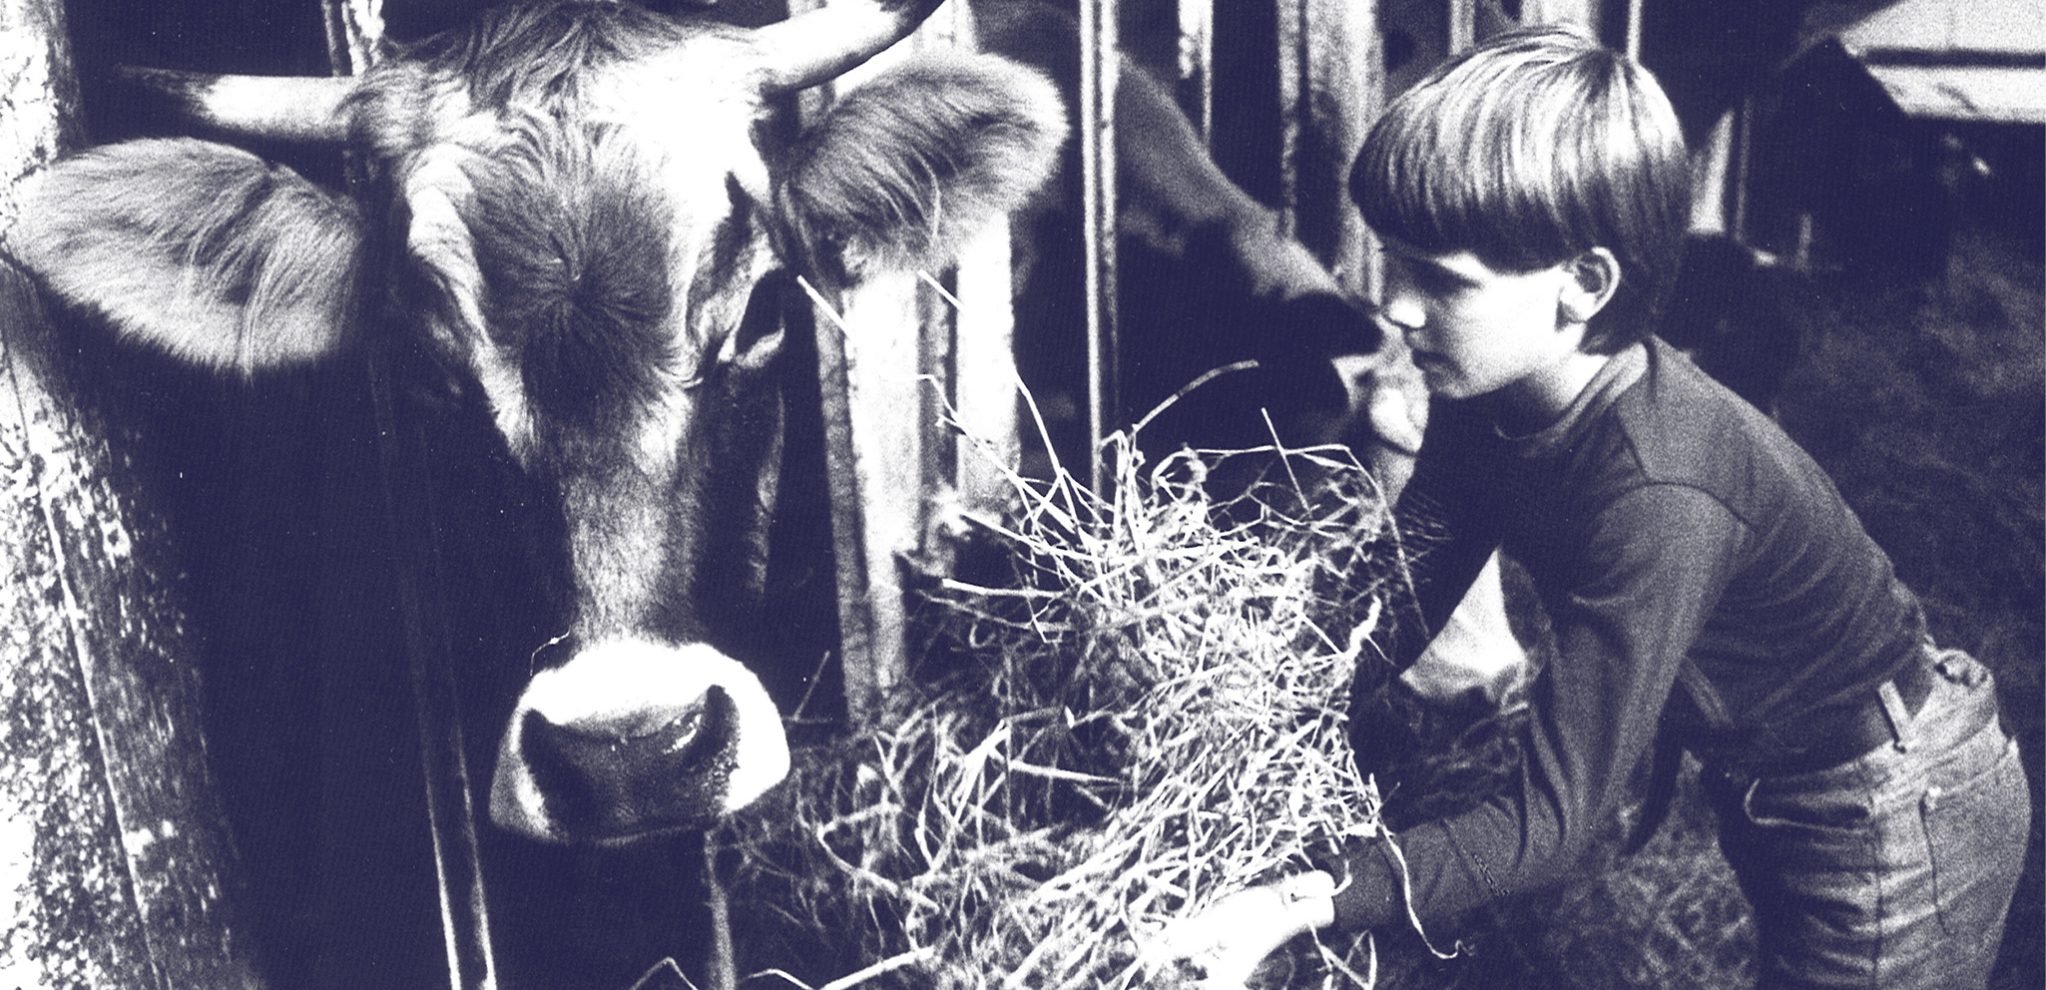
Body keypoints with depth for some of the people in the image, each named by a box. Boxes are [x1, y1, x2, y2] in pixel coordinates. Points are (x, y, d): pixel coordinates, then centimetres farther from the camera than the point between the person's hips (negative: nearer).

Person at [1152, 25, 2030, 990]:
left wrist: (1298, 902, -43)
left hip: (1898, 815, -8)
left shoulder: (1662, 498, -38)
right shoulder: (1489, 395, -14)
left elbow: (1550, 821, -35)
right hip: (1769, 791, 8)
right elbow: (1404, 607, -7)